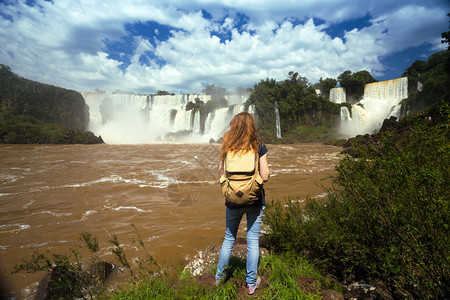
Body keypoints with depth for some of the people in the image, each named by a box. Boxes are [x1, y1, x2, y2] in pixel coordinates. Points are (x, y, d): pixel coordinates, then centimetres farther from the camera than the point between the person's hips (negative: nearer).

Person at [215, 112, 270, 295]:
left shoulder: (228, 147, -4)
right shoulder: (259, 146, -8)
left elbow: (221, 173, -1)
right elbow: (265, 176, -11)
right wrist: (267, 173, 11)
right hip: (255, 200, -1)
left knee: (229, 239, 19)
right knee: (253, 241, 12)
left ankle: (220, 276, 35)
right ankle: (251, 283, 27)